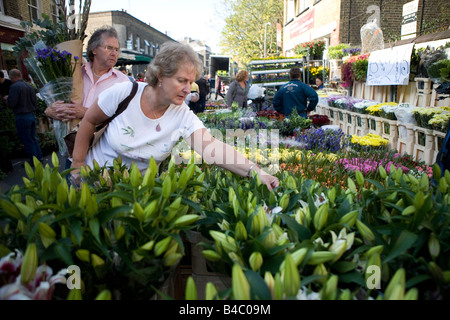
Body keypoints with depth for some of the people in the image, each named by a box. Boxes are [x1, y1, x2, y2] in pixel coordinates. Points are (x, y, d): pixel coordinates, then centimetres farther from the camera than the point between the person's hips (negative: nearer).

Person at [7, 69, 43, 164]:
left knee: (27, 141, 2)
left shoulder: (14, 87, -14)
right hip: (32, 115, 7)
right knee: (33, 138, 17)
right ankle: (39, 157, 20)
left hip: (22, 117, -7)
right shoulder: (30, 86, 9)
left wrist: (7, 98, 3)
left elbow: (11, 103, -16)